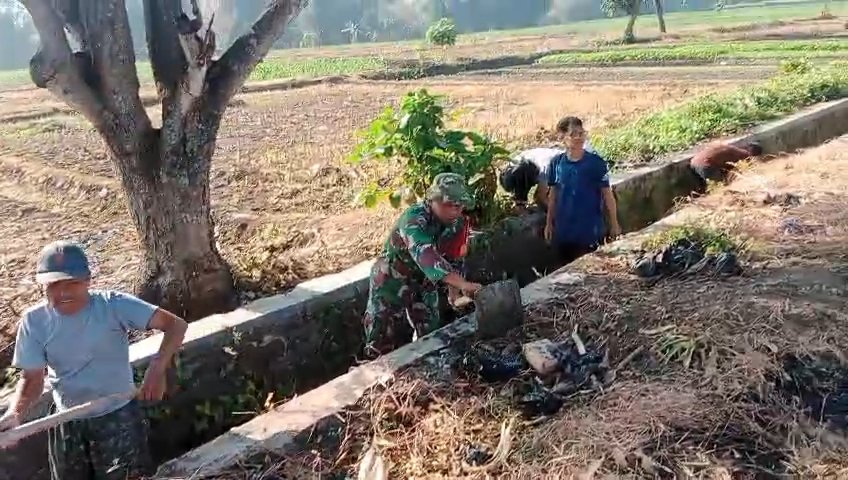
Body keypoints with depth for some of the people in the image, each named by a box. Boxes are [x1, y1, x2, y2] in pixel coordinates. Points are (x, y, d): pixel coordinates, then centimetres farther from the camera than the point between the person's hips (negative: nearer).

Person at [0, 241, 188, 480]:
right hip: (67, 422, 4)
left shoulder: (113, 305, -20)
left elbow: (175, 324, -25)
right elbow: (32, 379, -4)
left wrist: (157, 368, -38)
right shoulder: (34, 321, -9)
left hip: (118, 415, -4)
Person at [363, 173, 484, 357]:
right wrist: (462, 284, -60)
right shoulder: (414, 218, -33)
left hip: (424, 283, 6)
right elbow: (425, 254, -50)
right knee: (385, 344, 0)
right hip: (392, 281, -6)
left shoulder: (457, 223, -11)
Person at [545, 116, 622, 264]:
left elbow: (608, 195, -5)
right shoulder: (556, 163, -1)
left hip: (590, 230, -3)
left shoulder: (596, 163, -11)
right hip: (563, 230, 3)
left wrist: (614, 225, -3)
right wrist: (549, 223, 10)